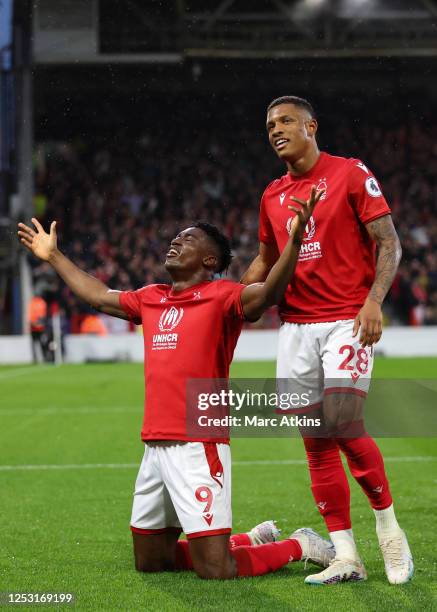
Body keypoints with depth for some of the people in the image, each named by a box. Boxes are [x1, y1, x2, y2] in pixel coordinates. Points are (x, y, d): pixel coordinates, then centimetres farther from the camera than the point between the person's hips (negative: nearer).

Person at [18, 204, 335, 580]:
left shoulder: (220, 296, -6)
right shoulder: (151, 299, 16)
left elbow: (268, 293, -24)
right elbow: (99, 296, 32)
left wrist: (294, 240, -38)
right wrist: (53, 256, 40)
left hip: (198, 449, -8)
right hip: (155, 447, 8)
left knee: (215, 571, -11)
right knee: (150, 562, 19)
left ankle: (300, 546, 13)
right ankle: (254, 540, 33)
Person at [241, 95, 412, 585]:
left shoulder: (351, 174, -2)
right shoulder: (272, 196, 14)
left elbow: (388, 242, -5)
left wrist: (373, 300, -17)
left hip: (347, 320, -6)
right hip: (296, 326, 6)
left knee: (343, 425, -19)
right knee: (315, 442, 2)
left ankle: (387, 523, 3)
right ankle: (345, 557, 6)